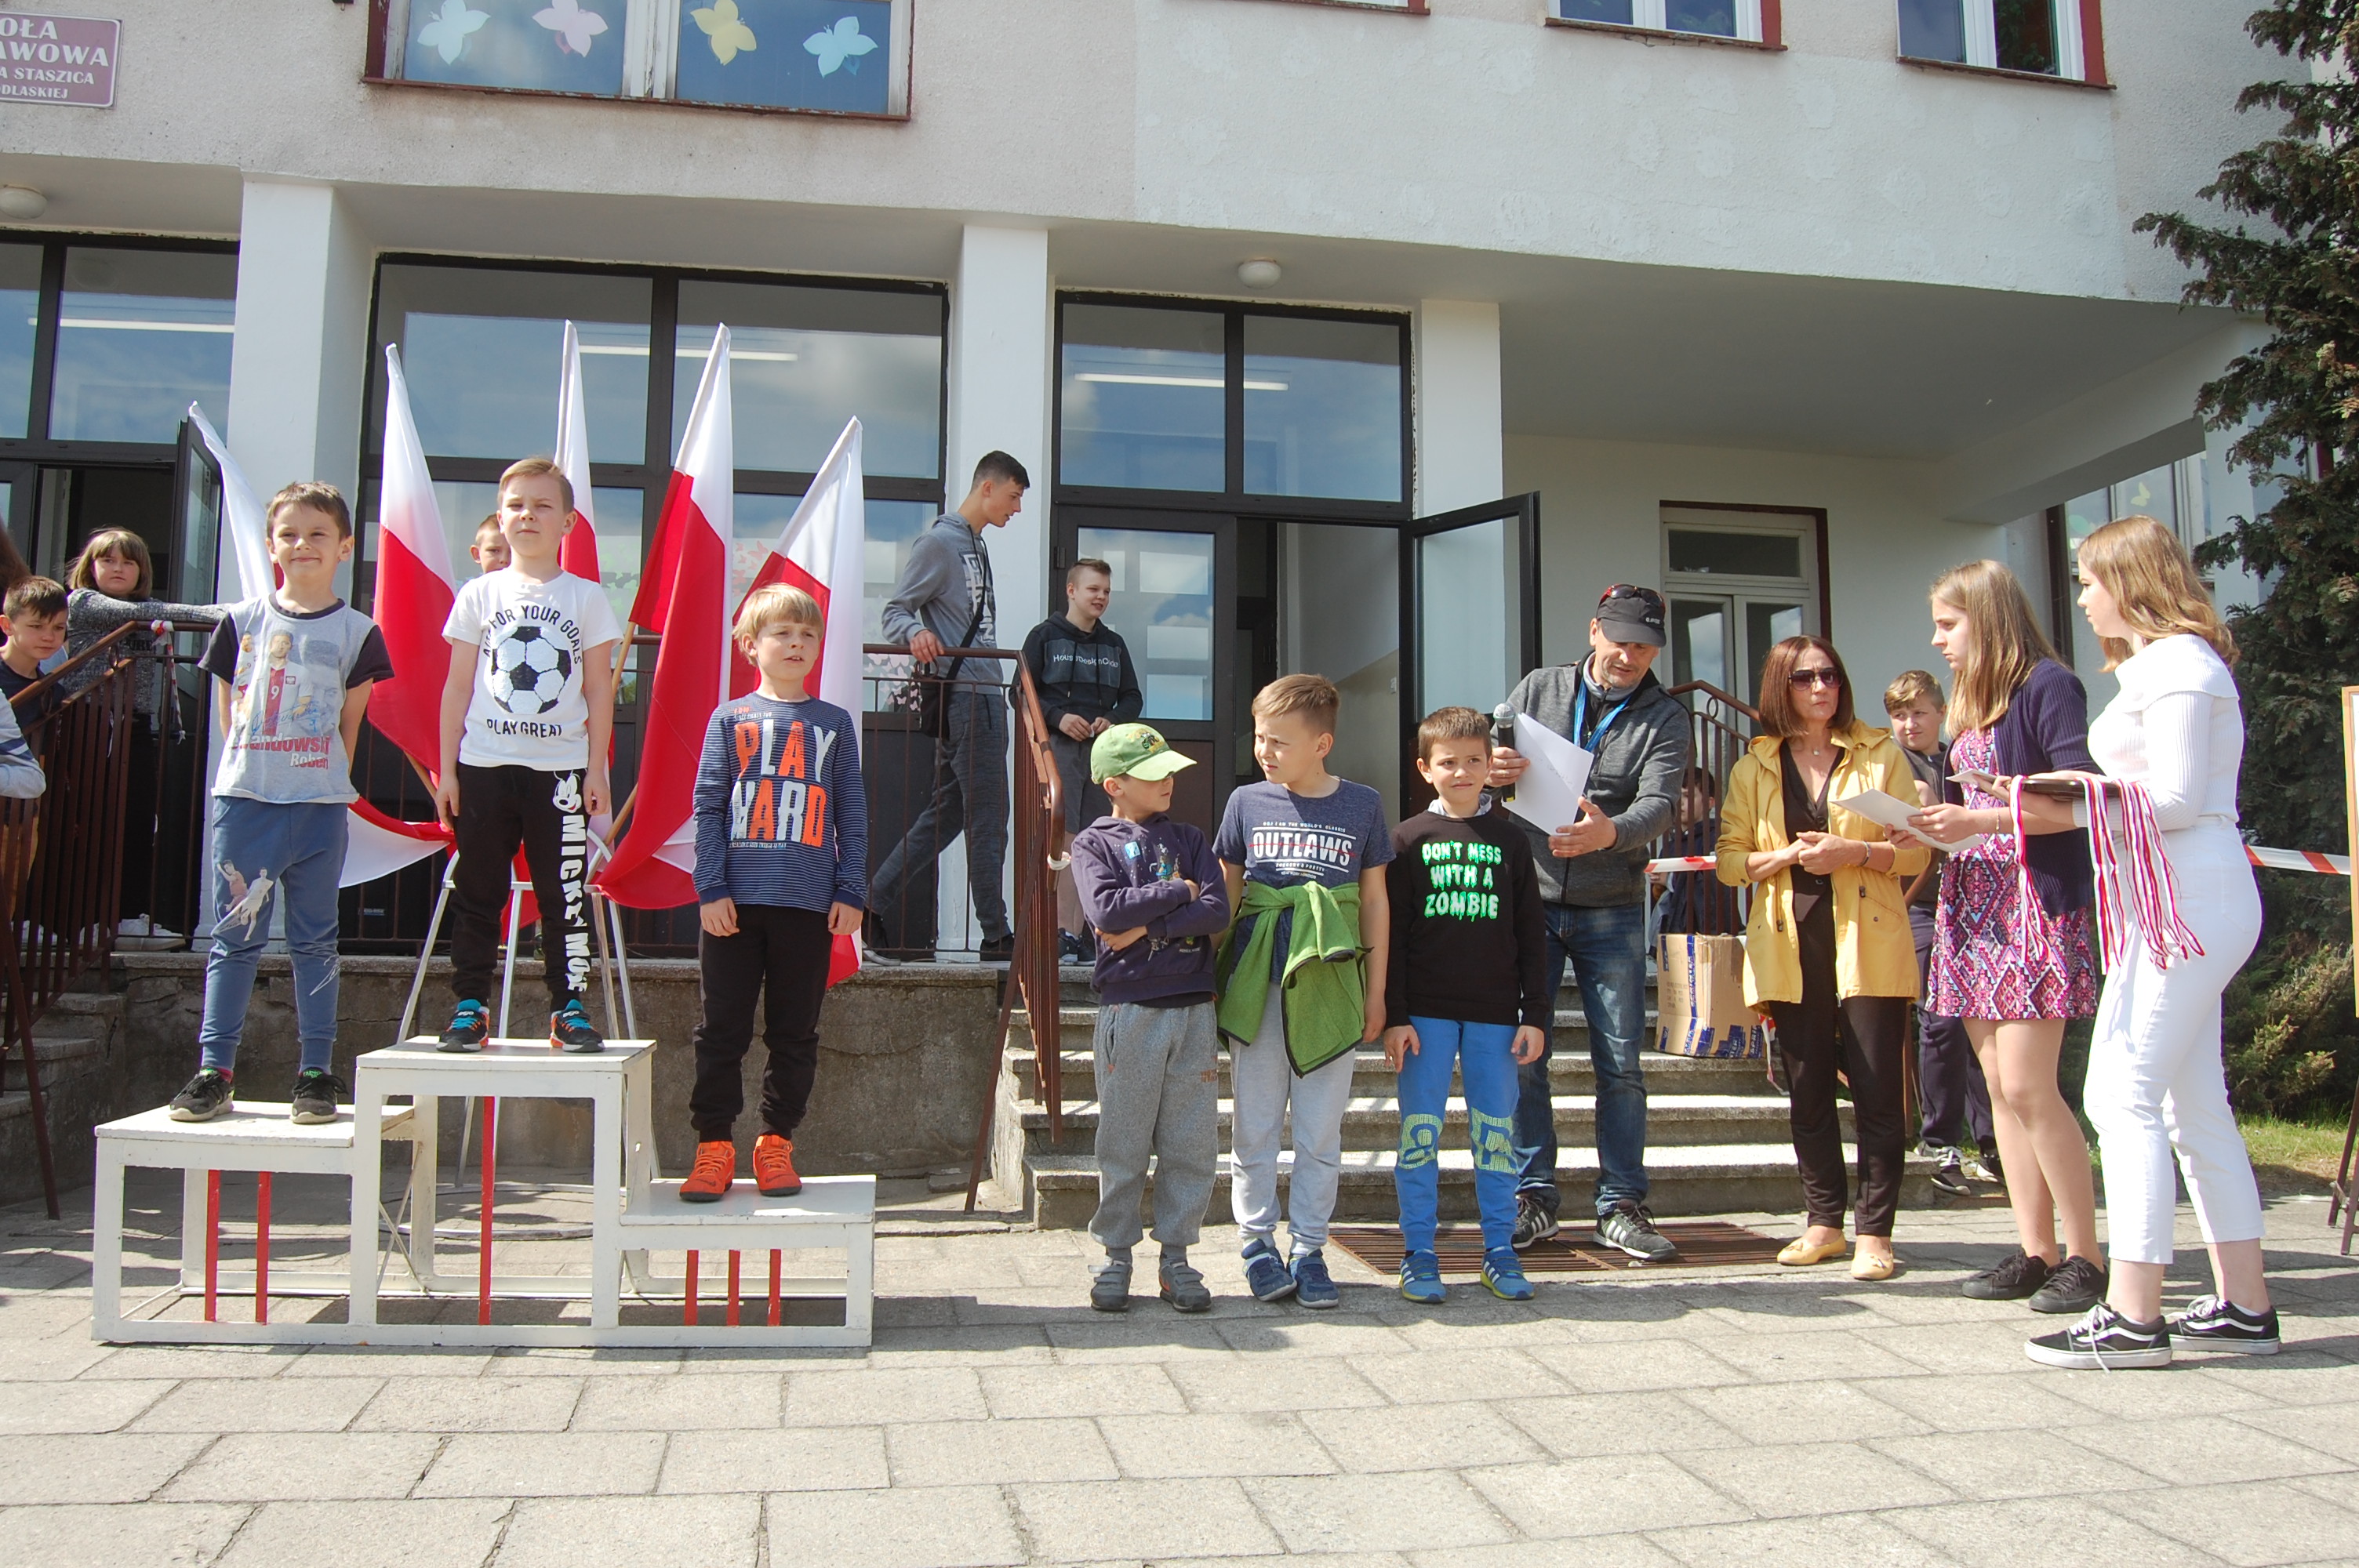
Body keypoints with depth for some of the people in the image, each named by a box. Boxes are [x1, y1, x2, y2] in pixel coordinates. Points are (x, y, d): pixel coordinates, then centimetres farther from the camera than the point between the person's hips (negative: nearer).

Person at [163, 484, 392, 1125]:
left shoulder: (356, 632, 3)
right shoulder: (242, 621, 7)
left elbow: (349, 723, 7)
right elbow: (227, 712, 11)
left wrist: (327, 783, 5)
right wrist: (253, 767, 5)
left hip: (321, 806, -1)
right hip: (245, 800, 1)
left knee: (315, 941, 5)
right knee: (235, 937, 4)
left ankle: (316, 1073, 9)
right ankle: (214, 1071, 10)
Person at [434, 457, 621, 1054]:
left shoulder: (586, 598, 5)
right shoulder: (480, 594, 7)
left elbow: (599, 690, 5)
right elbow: (457, 687, 8)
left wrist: (596, 769, -1)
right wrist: (446, 769, 3)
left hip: (560, 769, -1)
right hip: (484, 765, 1)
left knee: (566, 892, -1)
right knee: (476, 893, 6)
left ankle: (569, 1008, 7)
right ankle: (470, 1007, 14)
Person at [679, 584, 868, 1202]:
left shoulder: (835, 723, 11)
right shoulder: (731, 718, 7)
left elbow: (851, 813, 10)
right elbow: (708, 807, 4)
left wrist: (851, 891, 2)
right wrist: (710, 889, -5)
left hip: (810, 904, 1)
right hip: (736, 902, -1)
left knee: (795, 1033, 6)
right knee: (723, 1030, 3)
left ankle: (776, 1143, 17)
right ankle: (714, 1146, 11)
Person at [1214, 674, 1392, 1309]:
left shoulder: (1362, 804, 2)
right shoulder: (1247, 802, 4)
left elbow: (1375, 900, 7)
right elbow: (1227, 893, 11)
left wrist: (1375, 991, 6)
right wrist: (1213, 977, 7)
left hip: (1329, 987, -1)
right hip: (1257, 984, 1)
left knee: (1321, 1128, 6)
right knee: (1255, 1124, 7)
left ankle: (1309, 1249, 17)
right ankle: (1259, 1242, 21)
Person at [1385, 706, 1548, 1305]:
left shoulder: (1511, 840, 8)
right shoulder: (1409, 839, 3)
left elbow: (1531, 935, 9)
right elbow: (1392, 934, 1)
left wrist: (1535, 1015, 3)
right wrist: (1394, 1016, -6)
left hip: (1495, 1013, 1)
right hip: (1426, 1011, -1)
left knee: (1496, 1134, 6)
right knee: (1420, 1132, 2)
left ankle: (1499, 1250, 18)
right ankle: (1418, 1253, 11)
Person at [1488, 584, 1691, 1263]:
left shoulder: (1664, 718, 2)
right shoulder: (1538, 689, 7)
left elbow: (1660, 803, -13)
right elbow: (1485, 760, 6)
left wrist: (1612, 832, -35)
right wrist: (1490, 768, -20)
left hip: (1612, 913, 0)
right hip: (1530, 901, 1)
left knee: (1621, 1062, 3)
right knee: (1522, 1054, 2)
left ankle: (1621, 1206, 14)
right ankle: (1533, 1199, 14)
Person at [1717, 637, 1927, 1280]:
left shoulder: (1881, 755, 6)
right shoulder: (1753, 769, 11)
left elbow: (1916, 849, 3)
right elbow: (1730, 859, 6)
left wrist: (1856, 852, -14)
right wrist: (1788, 855, -11)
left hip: (1868, 943, -2)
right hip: (1791, 946, 2)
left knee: (1877, 1089, -5)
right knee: (1808, 1090, 6)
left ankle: (1874, 1232, 4)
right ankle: (1824, 1222, 18)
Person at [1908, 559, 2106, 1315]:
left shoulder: (2047, 686, -7)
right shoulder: (1969, 705, 19)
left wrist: (1978, 820, -21)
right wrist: (1933, 818, 3)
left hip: (2037, 901, -9)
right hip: (1973, 904, 9)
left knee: (2028, 1087, -11)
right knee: (2000, 1088, 6)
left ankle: (2086, 1257, 1)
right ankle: (2036, 1251, 12)